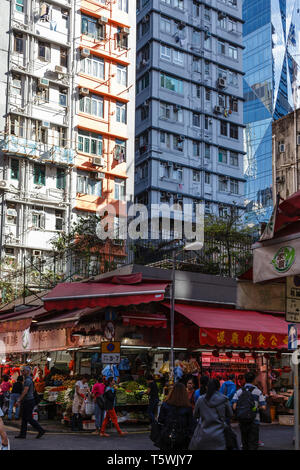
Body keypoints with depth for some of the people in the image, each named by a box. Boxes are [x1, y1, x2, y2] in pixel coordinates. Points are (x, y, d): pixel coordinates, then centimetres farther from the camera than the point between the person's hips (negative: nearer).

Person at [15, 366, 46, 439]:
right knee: (24, 418, 10)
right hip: (27, 401, 10)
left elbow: (25, 391, -24)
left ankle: (40, 430, -3)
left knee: (29, 418, -7)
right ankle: (22, 434, 13)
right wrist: (20, 400, 25)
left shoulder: (28, 380, -16)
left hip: (28, 401, -10)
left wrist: (18, 401, -23)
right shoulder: (28, 379, 16)